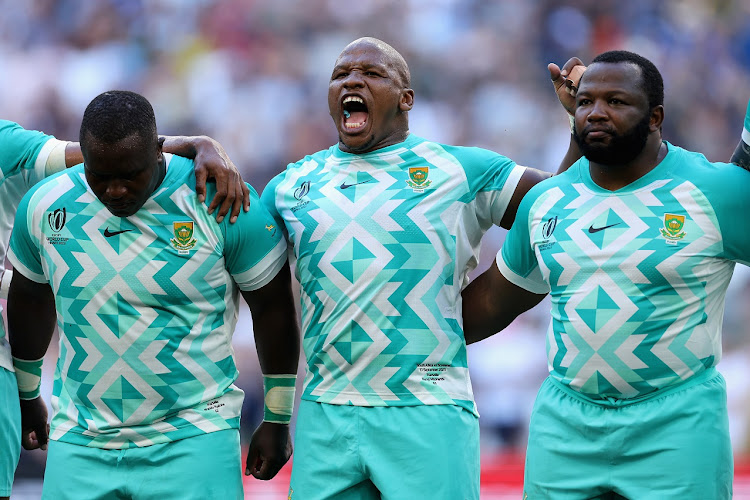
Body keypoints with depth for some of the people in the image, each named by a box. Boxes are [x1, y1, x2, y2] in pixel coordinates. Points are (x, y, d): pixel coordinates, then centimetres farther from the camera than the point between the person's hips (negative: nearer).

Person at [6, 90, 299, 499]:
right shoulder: (45, 205, 0)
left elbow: (273, 305, 0)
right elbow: (30, 299, 18)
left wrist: (277, 420, 6)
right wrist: (27, 397, 28)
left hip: (193, 444, -3)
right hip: (79, 444, 3)